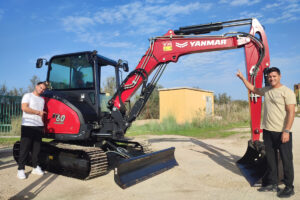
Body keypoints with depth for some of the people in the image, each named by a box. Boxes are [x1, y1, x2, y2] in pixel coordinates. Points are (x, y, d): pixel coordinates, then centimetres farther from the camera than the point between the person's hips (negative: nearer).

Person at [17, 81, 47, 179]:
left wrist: (43, 124, 14)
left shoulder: (42, 100, 20)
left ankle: (35, 167, 16)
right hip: (28, 126, -6)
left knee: (36, 148, 8)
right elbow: (24, 108, -13)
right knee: (25, 148, -3)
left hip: (39, 126, 6)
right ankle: (21, 169, 4)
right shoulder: (28, 95, 1)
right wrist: (38, 112, -11)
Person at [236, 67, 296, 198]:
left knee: (286, 160, 3)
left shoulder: (287, 92, -8)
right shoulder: (266, 90, 11)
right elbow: (253, 89, 30)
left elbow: (291, 112, -14)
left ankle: (289, 187, 16)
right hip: (267, 131, 6)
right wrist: (242, 77, 30)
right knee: (270, 159, 14)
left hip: (282, 133, -6)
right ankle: (272, 184, 26)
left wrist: (286, 131, -20)